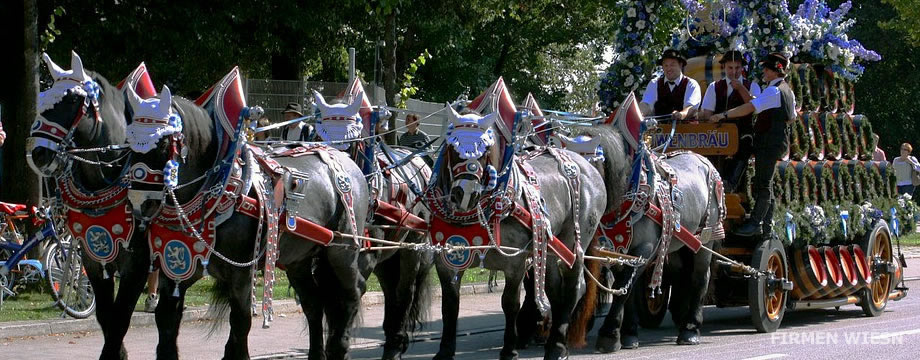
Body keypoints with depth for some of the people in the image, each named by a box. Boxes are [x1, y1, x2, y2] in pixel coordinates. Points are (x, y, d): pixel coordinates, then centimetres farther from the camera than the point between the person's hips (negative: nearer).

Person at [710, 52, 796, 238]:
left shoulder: (773, 91, -17)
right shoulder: (787, 90, 15)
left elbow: (750, 107, -26)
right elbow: (791, 118, 25)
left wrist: (723, 115, -26)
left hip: (769, 142, -11)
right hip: (778, 140, 11)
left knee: (763, 184, -8)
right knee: (765, 183, 13)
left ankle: (755, 224, -7)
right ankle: (767, 227, 15)